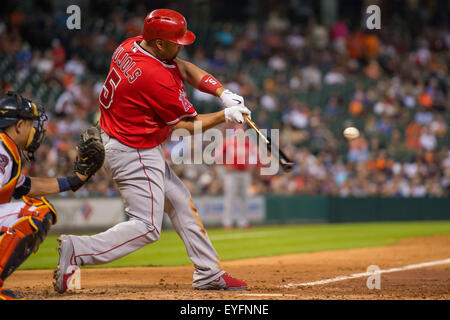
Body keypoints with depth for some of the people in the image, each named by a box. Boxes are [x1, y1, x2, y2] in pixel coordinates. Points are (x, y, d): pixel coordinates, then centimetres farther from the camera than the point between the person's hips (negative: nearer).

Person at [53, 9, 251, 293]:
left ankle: (208, 273, 23)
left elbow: (184, 68, 7)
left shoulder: (130, 47, -2)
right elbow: (188, 126, -14)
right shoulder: (157, 78, -28)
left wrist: (223, 93, -5)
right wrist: (226, 116, -3)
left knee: (180, 202, 17)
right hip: (134, 155, -11)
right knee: (147, 227, -7)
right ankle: (77, 250, -12)